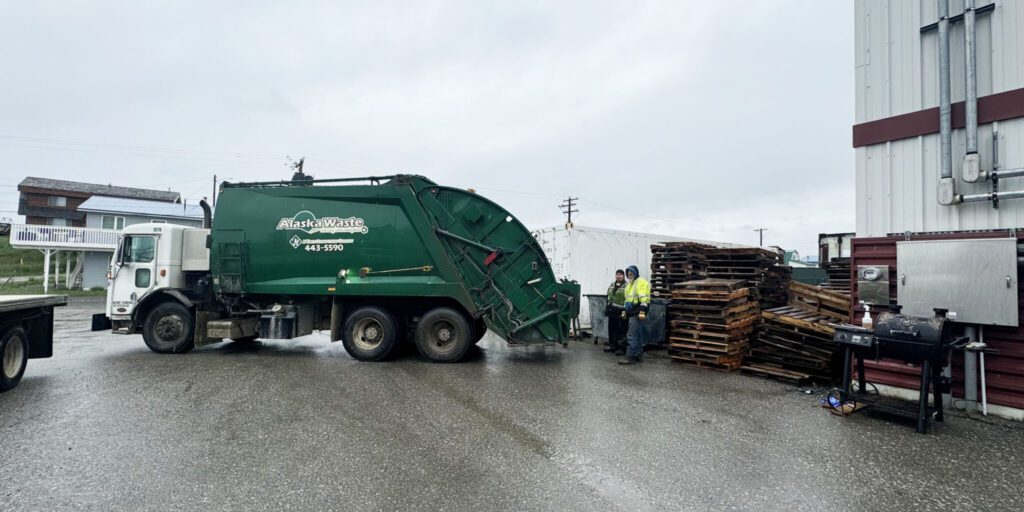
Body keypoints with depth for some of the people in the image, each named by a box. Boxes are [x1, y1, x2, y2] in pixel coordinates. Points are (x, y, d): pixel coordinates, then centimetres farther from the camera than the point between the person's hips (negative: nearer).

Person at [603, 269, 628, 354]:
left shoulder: (626, 286, -9)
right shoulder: (612, 285, 15)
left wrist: (625, 311, -19)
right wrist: (607, 308, 19)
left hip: (620, 311, -7)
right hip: (611, 311, 7)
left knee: (621, 330, -3)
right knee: (611, 329, 14)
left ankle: (622, 348, 5)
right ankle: (612, 345, 26)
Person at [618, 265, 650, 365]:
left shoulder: (641, 282, -11)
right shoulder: (630, 284, 20)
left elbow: (643, 299, -20)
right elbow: (628, 299, 26)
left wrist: (642, 311, -26)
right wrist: (625, 310, 25)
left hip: (637, 313, -10)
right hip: (632, 312, 10)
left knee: (631, 335, -12)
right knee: (637, 335, 14)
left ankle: (630, 357, -11)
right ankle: (638, 356, 21)